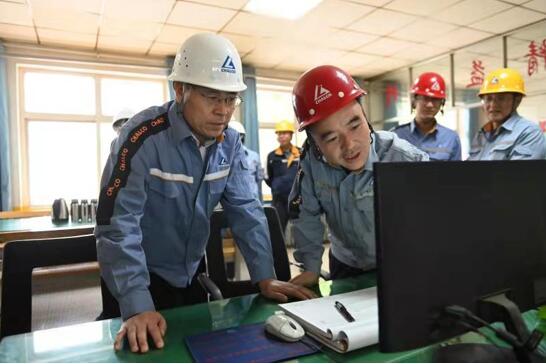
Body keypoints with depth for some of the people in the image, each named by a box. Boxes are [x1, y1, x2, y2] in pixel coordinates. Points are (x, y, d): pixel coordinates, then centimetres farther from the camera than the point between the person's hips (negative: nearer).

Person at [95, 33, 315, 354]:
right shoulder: (144, 138, -28)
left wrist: (265, 277, -13)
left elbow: (246, 210, -7)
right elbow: (118, 224, -30)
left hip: (192, 273, 6)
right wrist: (138, 307, -35)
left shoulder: (230, 143, -9)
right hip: (141, 278, -5)